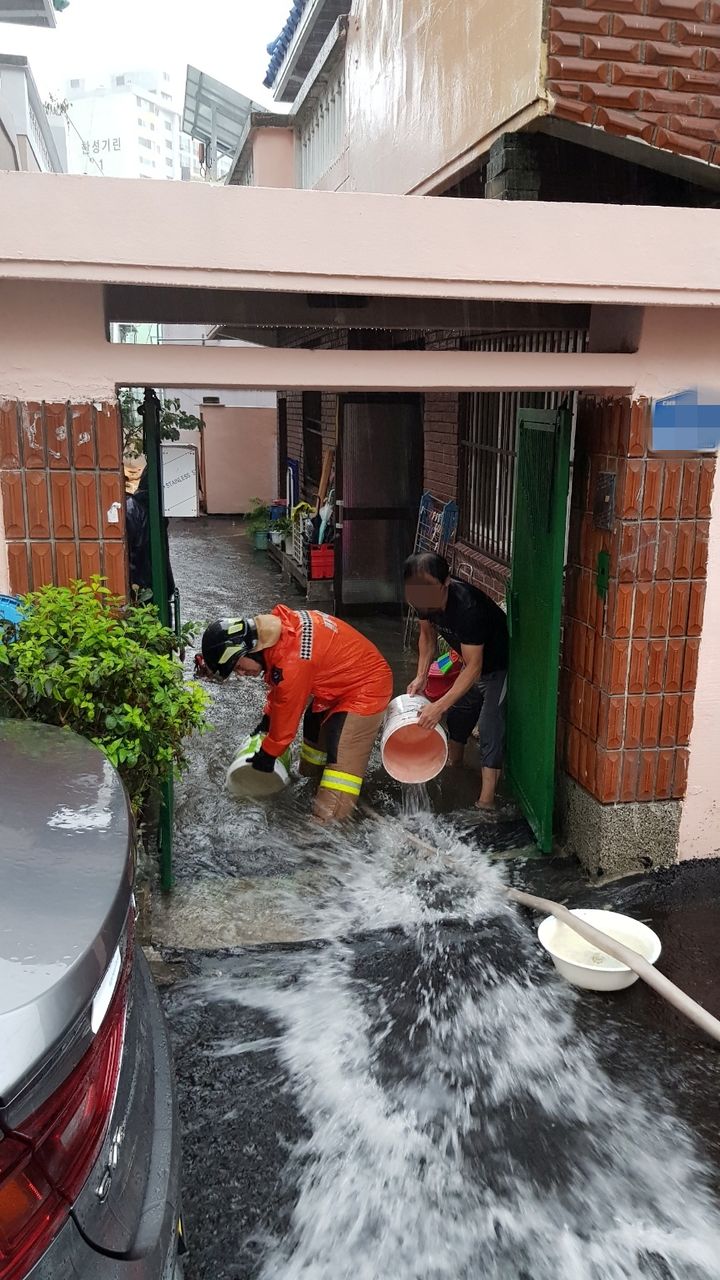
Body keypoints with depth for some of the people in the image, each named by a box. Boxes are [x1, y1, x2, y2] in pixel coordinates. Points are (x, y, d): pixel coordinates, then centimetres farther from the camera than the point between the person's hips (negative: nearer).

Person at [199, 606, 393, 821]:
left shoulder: (292, 660, -35)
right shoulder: (275, 627, -8)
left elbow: (287, 711, -21)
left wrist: (268, 753, -6)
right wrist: (267, 719, 15)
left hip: (366, 686, -10)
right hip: (342, 680, 10)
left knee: (341, 760, -15)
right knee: (314, 725, 26)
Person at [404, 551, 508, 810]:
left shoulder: (468, 607, -41)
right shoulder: (423, 601, -18)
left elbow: (474, 667, -37)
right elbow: (428, 635, 2)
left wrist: (439, 706, -41)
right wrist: (421, 676, -10)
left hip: (501, 665, -8)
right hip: (473, 662, 8)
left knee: (490, 727, -16)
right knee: (457, 712, 25)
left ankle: (486, 800, -14)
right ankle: (454, 762, 50)